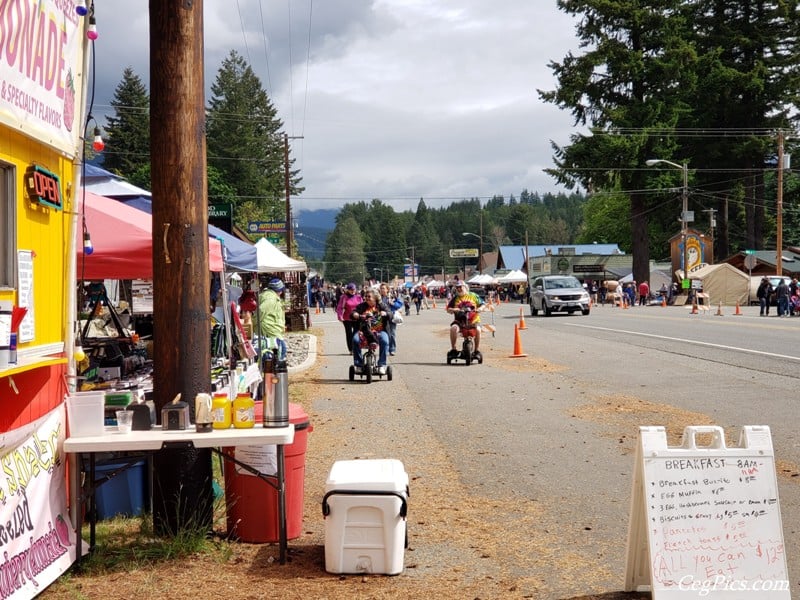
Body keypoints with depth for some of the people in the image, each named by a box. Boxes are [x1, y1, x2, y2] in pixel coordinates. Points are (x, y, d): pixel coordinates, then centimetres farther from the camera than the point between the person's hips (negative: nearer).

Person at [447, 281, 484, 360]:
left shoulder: (473, 296, 10)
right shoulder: (455, 298, 12)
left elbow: (482, 304, 11)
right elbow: (448, 309, 8)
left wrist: (480, 308, -11)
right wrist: (453, 310, -15)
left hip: (474, 320, -1)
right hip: (459, 321, 1)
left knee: (477, 329, -31)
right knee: (453, 328, -31)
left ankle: (477, 351, -14)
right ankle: (453, 349, -18)